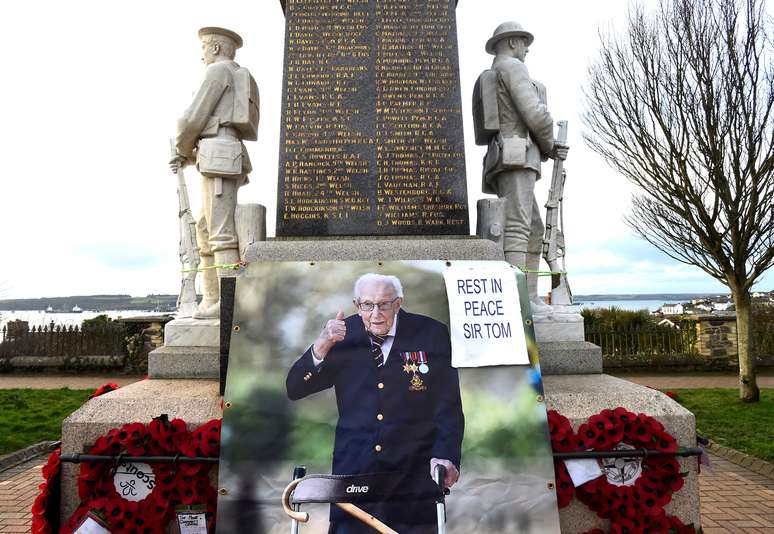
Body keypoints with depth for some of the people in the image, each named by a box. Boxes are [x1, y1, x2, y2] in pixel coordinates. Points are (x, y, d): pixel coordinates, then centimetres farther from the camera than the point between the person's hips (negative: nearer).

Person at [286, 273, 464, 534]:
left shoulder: (431, 334, -5)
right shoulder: (343, 333, -1)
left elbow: (449, 403, -3)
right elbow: (295, 390, -3)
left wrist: (446, 456, -16)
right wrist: (321, 346, -19)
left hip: (414, 470, -1)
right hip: (354, 468, 1)